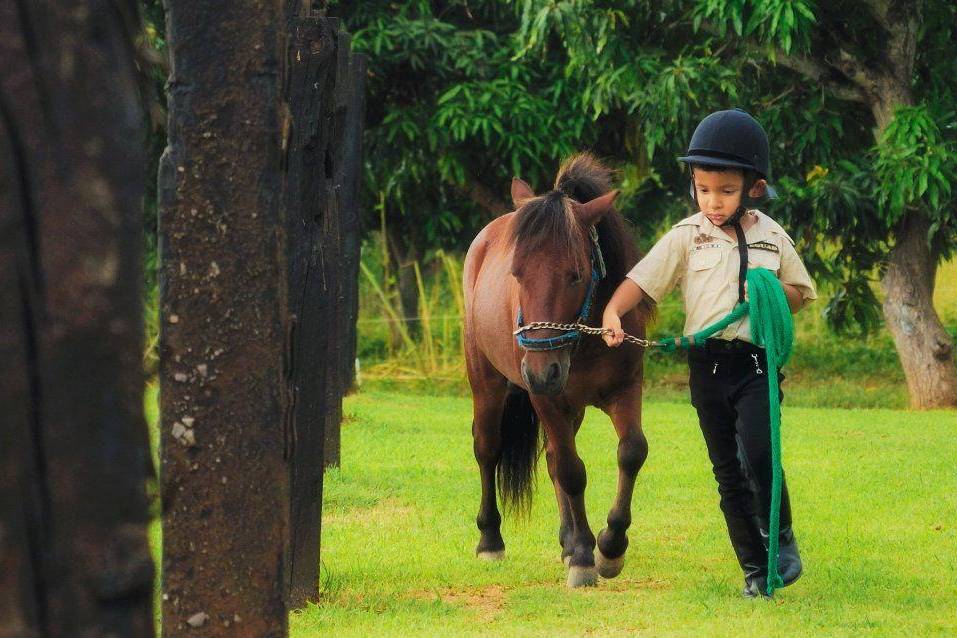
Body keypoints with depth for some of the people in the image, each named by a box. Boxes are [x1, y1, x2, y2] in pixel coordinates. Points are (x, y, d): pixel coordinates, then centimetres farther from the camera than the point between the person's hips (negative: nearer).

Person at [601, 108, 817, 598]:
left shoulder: (772, 236, 4)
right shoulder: (686, 236, 1)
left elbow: (802, 294, 16)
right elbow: (643, 279, -8)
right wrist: (613, 311, -27)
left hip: (757, 361, -2)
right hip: (707, 366, 2)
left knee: (757, 451, -22)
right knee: (728, 471, 6)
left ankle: (782, 538, -1)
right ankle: (755, 569, 16)